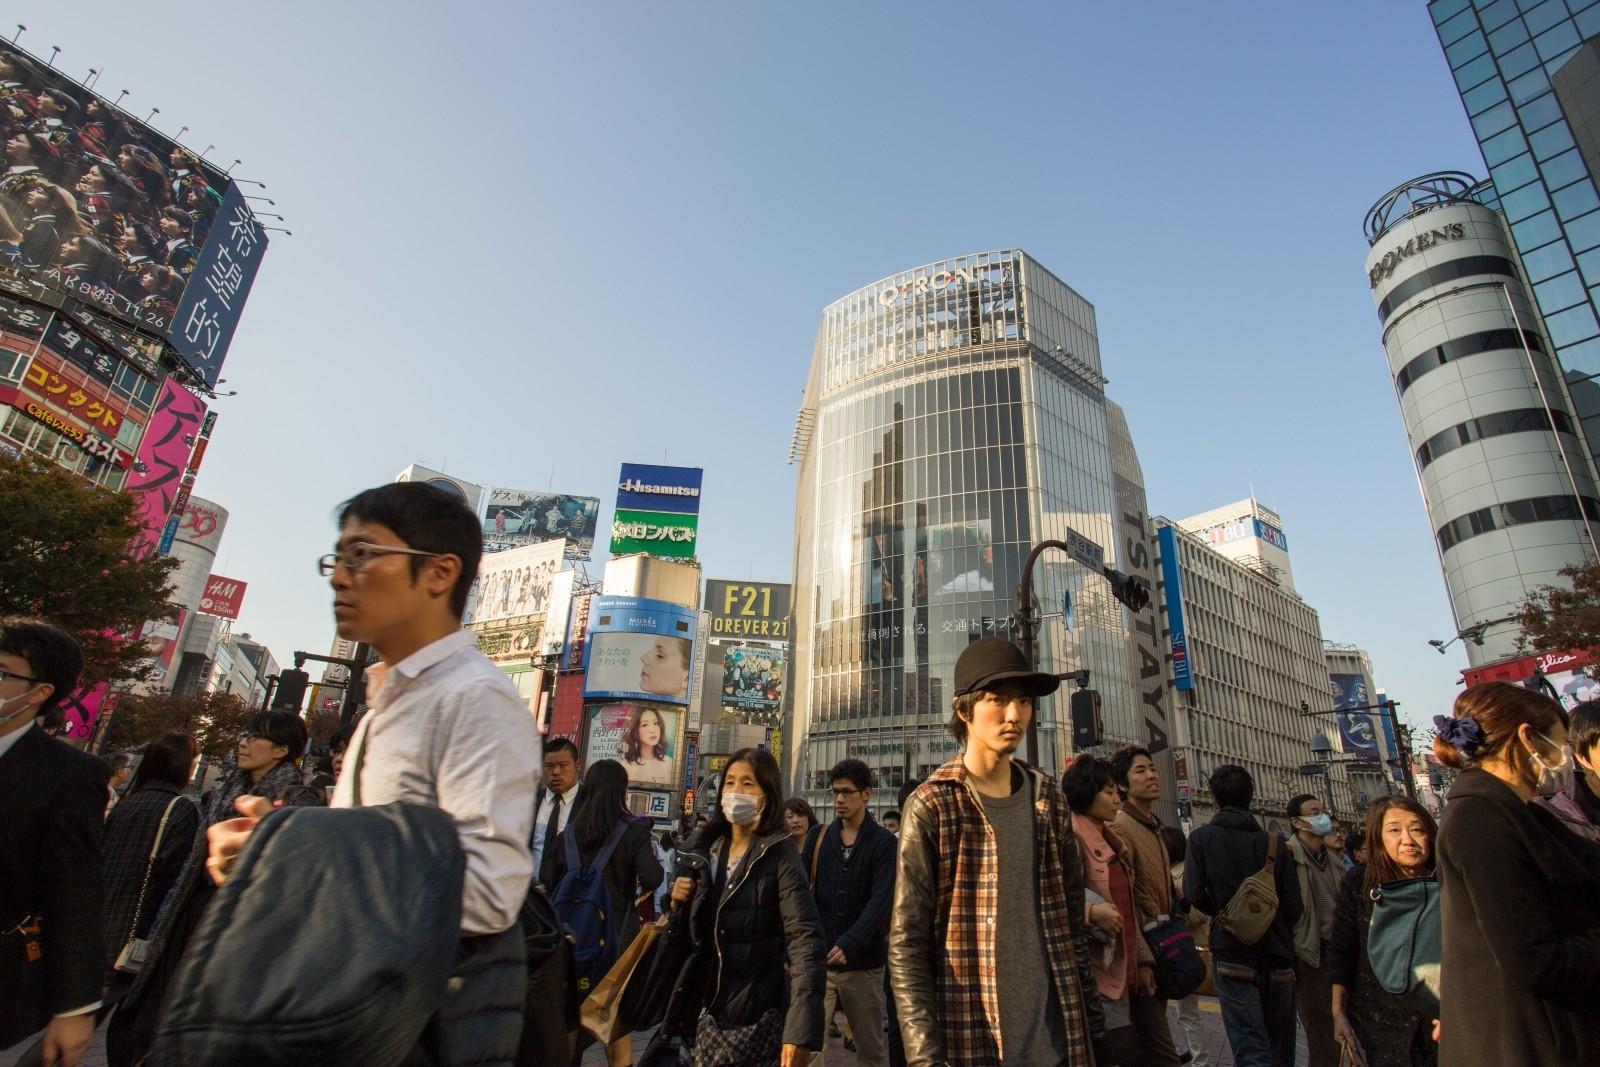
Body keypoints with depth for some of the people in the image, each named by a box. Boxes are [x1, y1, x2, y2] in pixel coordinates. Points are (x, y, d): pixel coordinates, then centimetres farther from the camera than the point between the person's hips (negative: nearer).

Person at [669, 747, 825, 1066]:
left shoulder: (780, 853, -13)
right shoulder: (701, 849, 3)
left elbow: (806, 939, -22)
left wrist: (800, 1031, -30)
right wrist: (678, 902, -8)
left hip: (760, 1016, -5)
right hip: (708, 1010, 5)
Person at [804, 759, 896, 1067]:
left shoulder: (884, 842, -4)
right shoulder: (819, 837, 5)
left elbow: (881, 900, -13)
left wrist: (848, 944, -25)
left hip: (863, 962, -2)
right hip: (817, 958, 2)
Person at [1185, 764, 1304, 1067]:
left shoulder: (1201, 837, -6)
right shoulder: (1274, 843, 1)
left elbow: (1195, 894, -13)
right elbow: (1294, 907, -1)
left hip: (1233, 958, -3)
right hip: (1278, 958, 4)